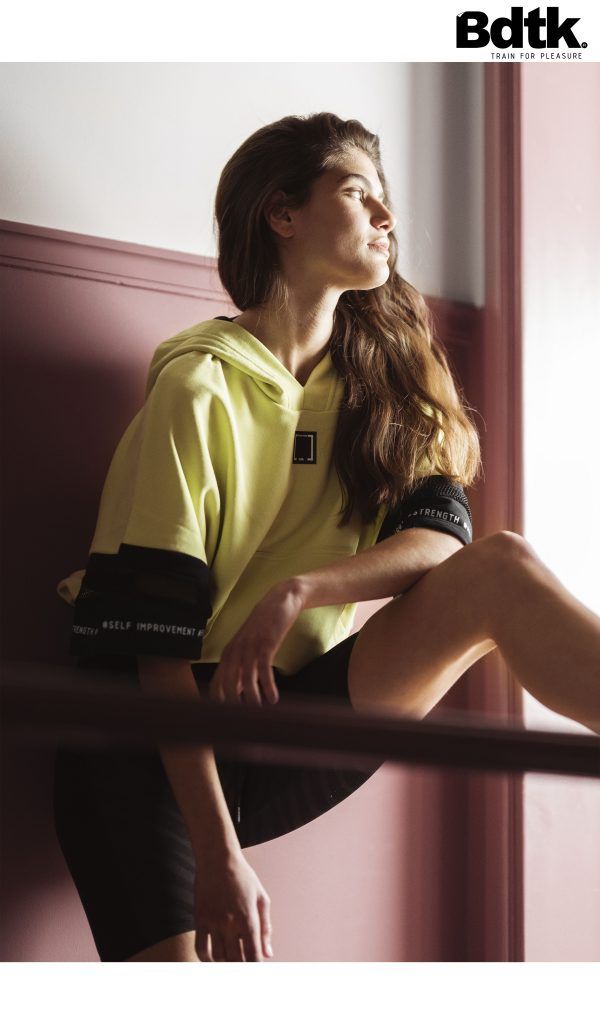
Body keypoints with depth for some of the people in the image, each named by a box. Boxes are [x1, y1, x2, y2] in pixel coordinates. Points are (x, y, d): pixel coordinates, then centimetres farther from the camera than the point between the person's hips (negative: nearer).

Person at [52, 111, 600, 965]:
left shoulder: (385, 378, 10)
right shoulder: (201, 387, -9)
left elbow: (442, 537, -5)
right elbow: (154, 640, -15)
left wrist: (300, 589, -24)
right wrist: (219, 857, -22)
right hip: (163, 748, -4)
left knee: (499, 569, -19)